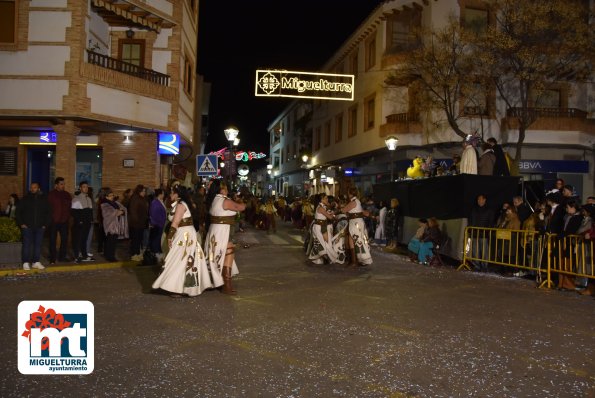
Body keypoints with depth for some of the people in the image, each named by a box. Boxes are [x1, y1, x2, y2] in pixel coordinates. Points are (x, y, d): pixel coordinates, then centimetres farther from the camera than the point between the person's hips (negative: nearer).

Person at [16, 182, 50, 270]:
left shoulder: (43, 199, 9)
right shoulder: (25, 199, 4)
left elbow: (48, 213, 15)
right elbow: (18, 212, 5)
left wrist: (45, 224, 6)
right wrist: (21, 223, -3)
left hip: (39, 227, 2)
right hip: (27, 227, -2)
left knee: (38, 244, 4)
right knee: (26, 244, -4)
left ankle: (36, 262, 12)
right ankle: (26, 263, 0)